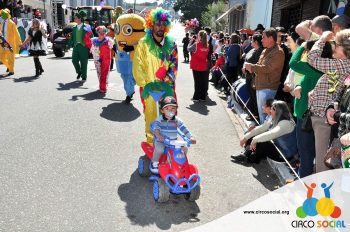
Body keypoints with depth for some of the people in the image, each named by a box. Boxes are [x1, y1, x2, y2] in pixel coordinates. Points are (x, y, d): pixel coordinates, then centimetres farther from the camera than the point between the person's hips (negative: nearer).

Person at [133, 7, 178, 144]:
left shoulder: (171, 43, 5)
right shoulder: (143, 43, -5)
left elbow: (174, 65, 4)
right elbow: (137, 67, -6)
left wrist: (167, 81, -8)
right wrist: (145, 84, -12)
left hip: (167, 86, 2)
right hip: (149, 87, -2)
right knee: (150, 114, 6)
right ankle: (150, 141, 22)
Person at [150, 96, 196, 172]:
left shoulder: (177, 120, 1)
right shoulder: (159, 120, -6)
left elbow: (184, 129, -2)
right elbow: (156, 127, -23)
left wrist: (191, 137, -16)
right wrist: (158, 135, -44)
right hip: (161, 141, -3)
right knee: (159, 149, -34)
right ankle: (154, 163, -7)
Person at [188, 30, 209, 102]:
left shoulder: (196, 44, -15)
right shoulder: (207, 45, 0)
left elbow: (188, 49, -3)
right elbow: (207, 55, 9)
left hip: (196, 66, -4)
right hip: (204, 67, 4)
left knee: (197, 82, 3)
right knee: (204, 81, 9)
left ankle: (196, 97, 8)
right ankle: (203, 97, 15)